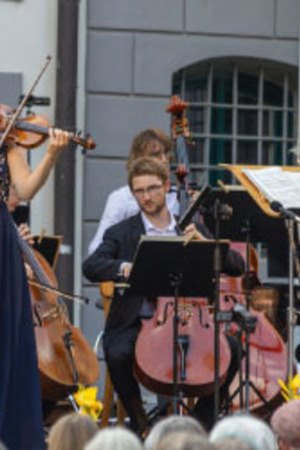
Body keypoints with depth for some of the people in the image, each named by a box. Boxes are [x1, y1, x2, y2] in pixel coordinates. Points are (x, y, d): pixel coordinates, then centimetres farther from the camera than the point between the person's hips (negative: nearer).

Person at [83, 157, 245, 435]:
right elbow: (90, 266, -8)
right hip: (136, 323, -2)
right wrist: (123, 267, -29)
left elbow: (237, 266, 10)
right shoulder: (121, 233, 9)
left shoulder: (191, 231, 16)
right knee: (117, 354, -33)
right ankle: (139, 421, -8)